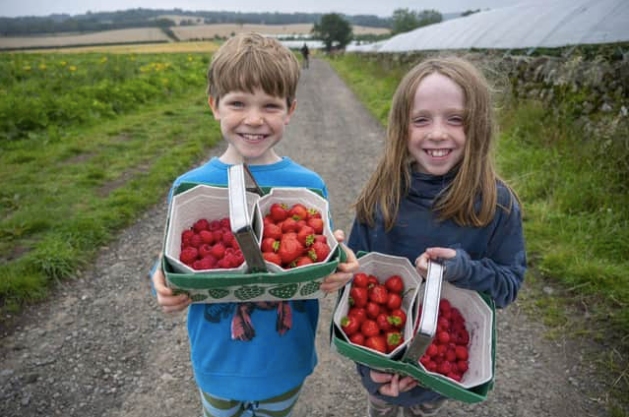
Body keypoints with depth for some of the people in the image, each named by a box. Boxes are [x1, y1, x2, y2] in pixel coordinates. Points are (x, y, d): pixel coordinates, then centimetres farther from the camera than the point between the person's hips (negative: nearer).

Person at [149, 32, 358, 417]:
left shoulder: (309, 186, -13)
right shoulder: (190, 187, -13)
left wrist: (340, 271, -26)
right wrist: (163, 285, -26)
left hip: (286, 361, 0)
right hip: (219, 362, 0)